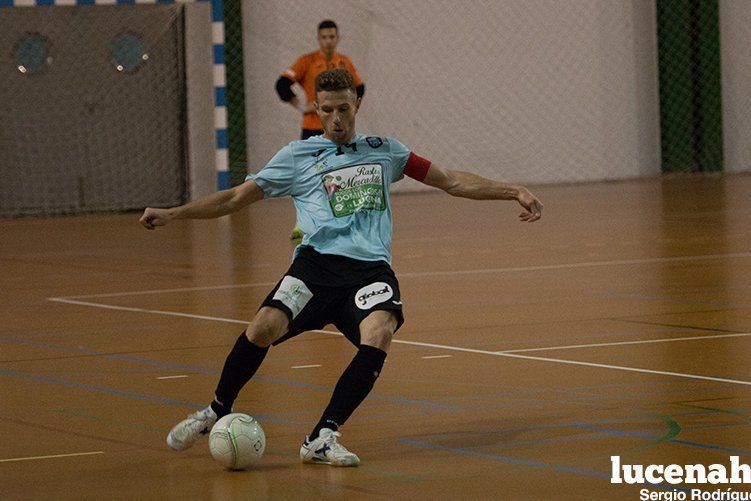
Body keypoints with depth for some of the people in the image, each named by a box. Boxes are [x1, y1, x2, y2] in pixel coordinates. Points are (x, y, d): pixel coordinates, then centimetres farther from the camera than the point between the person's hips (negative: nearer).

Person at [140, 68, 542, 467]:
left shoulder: (384, 150, 21)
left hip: (371, 269, 1)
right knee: (265, 326, -28)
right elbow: (235, 198, 17)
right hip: (317, 262, -1)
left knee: (378, 335, -32)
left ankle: (323, 437, -27)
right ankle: (216, 411, -2)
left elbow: (452, 181, 26)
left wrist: (512, 192, 17)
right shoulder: (297, 156, 16)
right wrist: (172, 214, 7)